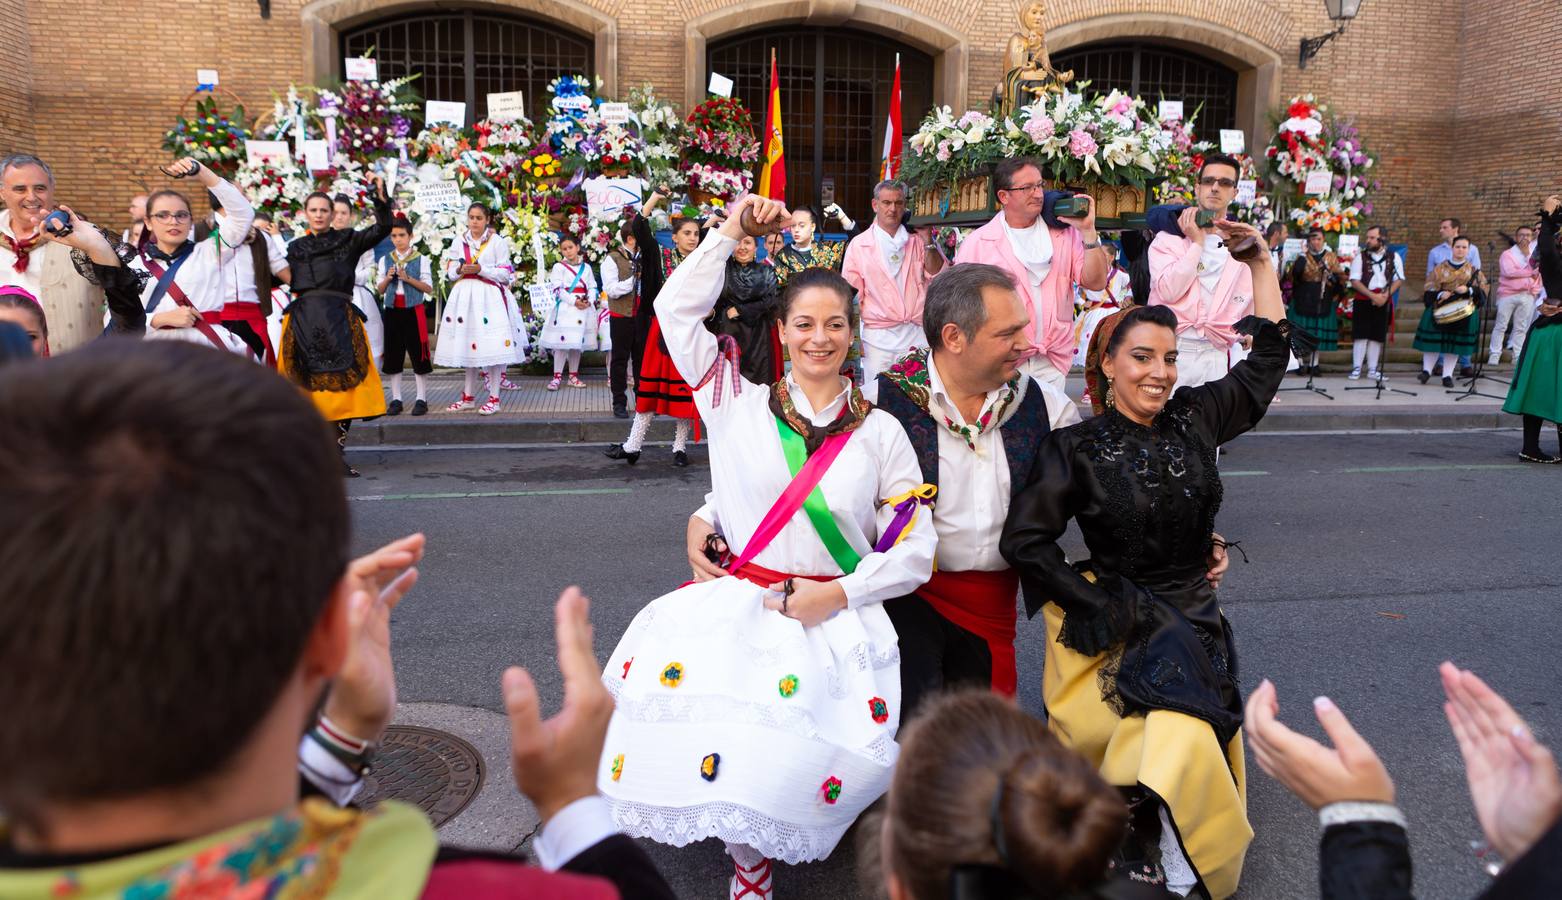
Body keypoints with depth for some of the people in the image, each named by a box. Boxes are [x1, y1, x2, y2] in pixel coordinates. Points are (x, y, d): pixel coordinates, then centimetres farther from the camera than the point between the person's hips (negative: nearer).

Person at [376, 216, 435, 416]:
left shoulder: (420, 259, 1)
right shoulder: (384, 260, 9)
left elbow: (429, 288, -3)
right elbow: (379, 290, 11)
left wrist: (408, 278, -14)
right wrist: (388, 278, -7)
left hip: (414, 310, -3)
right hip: (392, 311, 3)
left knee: (418, 354, -1)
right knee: (393, 355, 5)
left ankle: (421, 399, 5)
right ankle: (396, 399, 12)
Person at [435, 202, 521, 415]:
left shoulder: (497, 242, 0)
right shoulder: (458, 241, 12)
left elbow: (505, 273, -4)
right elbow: (449, 272, 12)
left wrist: (480, 269, -14)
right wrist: (460, 270, -10)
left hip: (489, 297, -4)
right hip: (464, 296, 4)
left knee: (491, 347, -8)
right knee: (467, 346, 8)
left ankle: (494, 398, -3)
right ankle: (469, 396, 17)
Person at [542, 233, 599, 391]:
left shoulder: (586, 267, 11)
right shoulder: (559, 267, 0)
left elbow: (592, 287, 9)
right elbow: (557, 289, -8)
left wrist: (589, 301, -10)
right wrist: (574, 301, -17)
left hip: (583, 309, 4)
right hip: (565, 309, -4)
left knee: (578, 343, 9)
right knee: (561, 343, -7)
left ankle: (573, 376, 18)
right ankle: (557, 377, -4)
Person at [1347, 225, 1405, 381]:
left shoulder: (1394, 257, 6)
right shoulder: (1360, 257, 2)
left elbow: (1399, 280, 3)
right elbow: (1354, 281, -4)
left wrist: (1385, 296, -13)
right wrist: (1372, 295, -15)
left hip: (1383, 303, 1)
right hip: (1363, 302, -1)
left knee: (1378, 336, 5)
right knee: (1361, 335, -5)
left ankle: (1372, 369, 11)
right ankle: (1356, 369, 1)